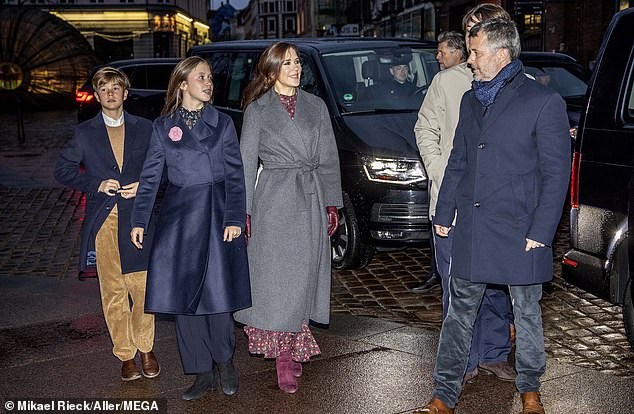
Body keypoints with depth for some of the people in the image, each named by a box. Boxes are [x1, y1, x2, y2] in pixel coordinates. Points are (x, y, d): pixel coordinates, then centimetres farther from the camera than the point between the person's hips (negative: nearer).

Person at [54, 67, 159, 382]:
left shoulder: (144, 128, 9)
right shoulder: (85, 133, 9)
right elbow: (63, 170, 8)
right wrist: (96, 184, -5)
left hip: (138, 217, 0)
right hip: (103, 221, 0)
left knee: (142, 287, -2)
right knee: (113, 292, 3)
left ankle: (145, 348, 17)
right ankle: (125, 354, 13)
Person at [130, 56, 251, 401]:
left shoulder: (222, 123, 6)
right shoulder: (163, 126, 7)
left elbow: (235, 174, 1)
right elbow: (150, 176, 7)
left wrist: (235, 218, -9)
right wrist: (139, 221, 1)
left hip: (216, 216, -1)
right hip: (179, 218, 1)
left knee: (217, 292, -5)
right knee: (184, 295, 2)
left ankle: (223, 360, 19)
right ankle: (202, 372, 14)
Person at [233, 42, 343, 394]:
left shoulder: (316, 106, 11)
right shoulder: (257, 110, 3)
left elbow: (329, 158, 11)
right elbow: (246, 163, 2)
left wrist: (332, 204, 5)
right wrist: (245, 211, -4)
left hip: (312, 200, 3)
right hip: (274, 201, -3)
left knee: (304, 278, 4)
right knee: (277, 278, -4)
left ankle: (294, 349, 16)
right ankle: (284, 356, 2)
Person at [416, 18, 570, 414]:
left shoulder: (544, 101, -8)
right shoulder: (471, 100, 12)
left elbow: (556, 173, -9)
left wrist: (540, 231, -13)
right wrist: (444, 214, 14)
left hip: (520, 231, -5)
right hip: (471, 229, 5)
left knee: (527, 314, 11)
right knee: (460, 312, 8)